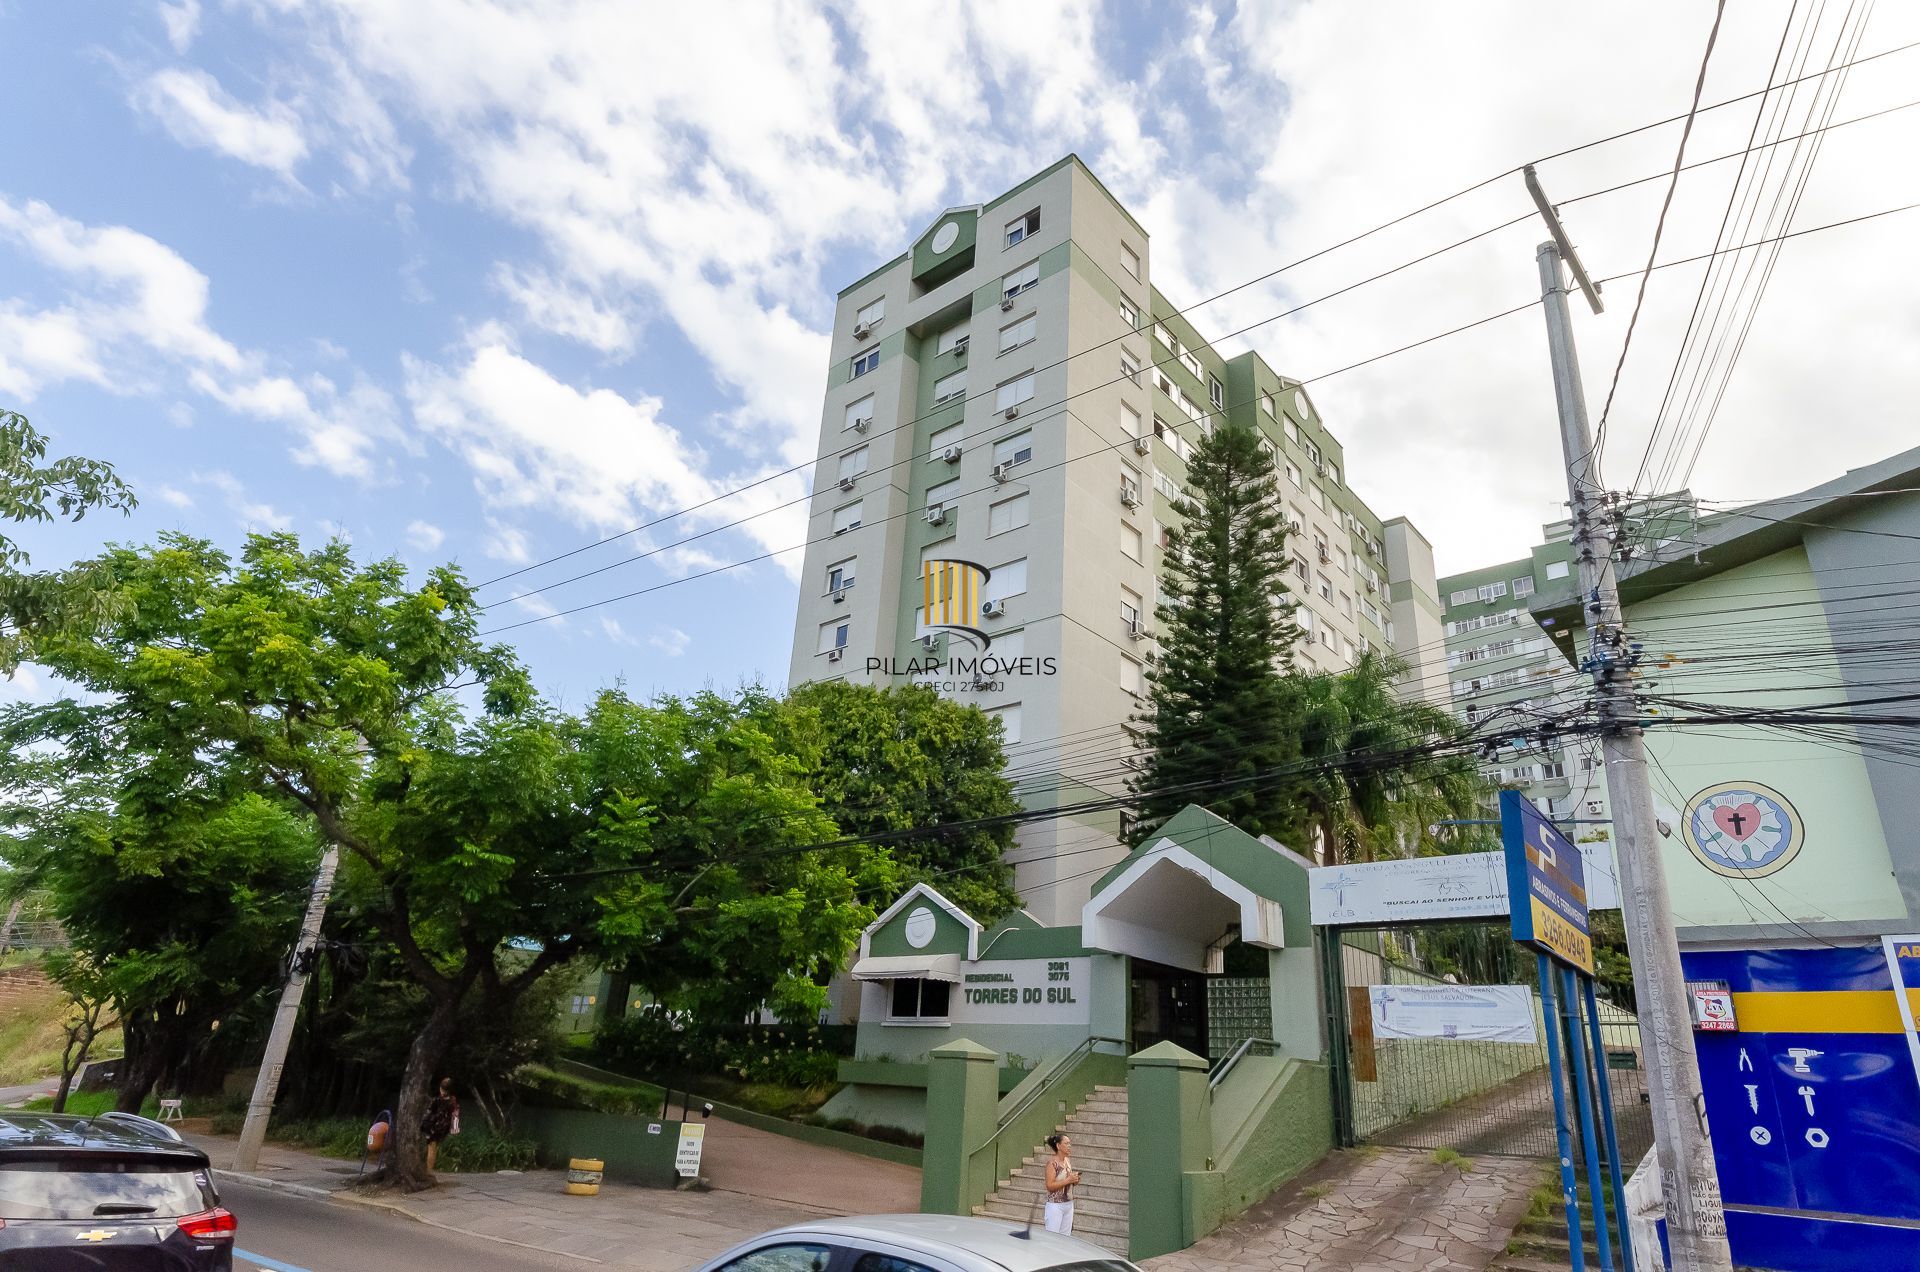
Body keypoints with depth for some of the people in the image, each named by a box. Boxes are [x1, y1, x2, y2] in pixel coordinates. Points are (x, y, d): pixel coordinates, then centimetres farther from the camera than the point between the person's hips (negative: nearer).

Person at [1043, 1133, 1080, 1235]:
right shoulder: (1052, 1162, -15)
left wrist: (1075, 1180, -1)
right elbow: (1050, 1186, -19)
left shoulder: (1068, 1161, 7)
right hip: (1055, 1205, -7)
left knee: (1066, 1236, 11)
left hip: (1069, 1204, 7)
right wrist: (1068, 1180, -22)